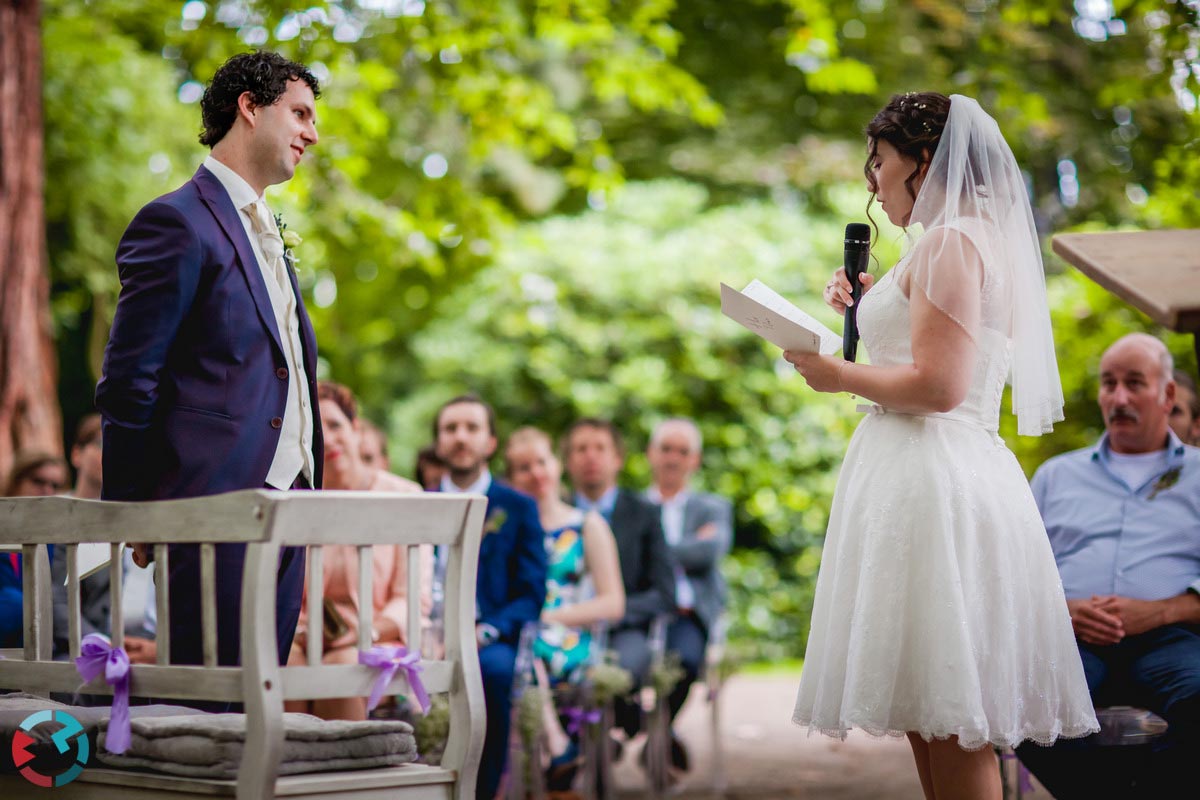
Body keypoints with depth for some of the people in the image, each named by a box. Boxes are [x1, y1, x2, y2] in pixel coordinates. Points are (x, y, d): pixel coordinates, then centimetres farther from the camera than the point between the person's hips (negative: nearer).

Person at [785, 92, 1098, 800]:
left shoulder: (951, 242, -10)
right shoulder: (985, 241, 22)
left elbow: (937, 387, -19)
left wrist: (837, 375, -6)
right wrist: (868, 309, 22)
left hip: (932, 474, -11)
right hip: (955, 470, 11)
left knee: (948, 725, -9)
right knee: (929, 718, 10)